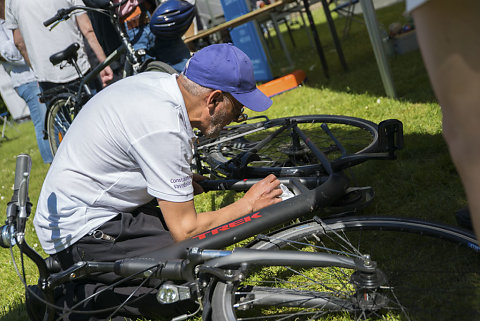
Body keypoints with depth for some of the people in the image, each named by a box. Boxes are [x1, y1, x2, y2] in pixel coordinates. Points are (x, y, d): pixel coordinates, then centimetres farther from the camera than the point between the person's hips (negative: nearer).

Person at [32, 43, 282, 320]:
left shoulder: (156, 80, 0)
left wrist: (181, 182, 7)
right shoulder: (164, 129, -26)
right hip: (81, 232, -10)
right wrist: (250, 205, -8)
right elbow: (186, 230, -21)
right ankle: (83, 294, -6)